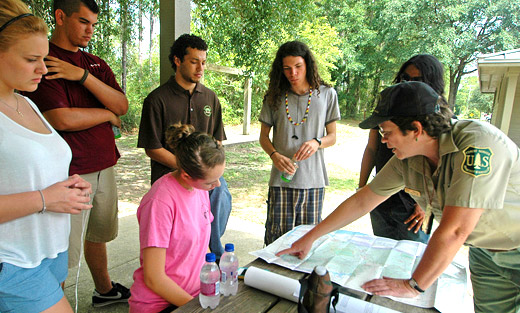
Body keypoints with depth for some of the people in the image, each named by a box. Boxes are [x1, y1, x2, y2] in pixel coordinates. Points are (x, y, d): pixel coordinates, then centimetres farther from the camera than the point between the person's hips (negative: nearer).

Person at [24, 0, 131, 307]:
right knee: (64, 252, 2)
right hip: (69, 174, -7)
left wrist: (83, 75, -13)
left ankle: (105, 290, 40)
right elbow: (62, 119, -19)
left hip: (104, 166, 7)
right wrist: (108, 114, -3)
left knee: (98, 235, 22)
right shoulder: (42, 62, -8)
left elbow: (122, 105, 0)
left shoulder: (96, 64, 13)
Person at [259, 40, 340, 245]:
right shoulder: (275, 97, 5)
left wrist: (317, 142, -14)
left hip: (313, 180, 0)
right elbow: (264, 136, 9)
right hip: (281, 178, 0)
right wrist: (275, 155, -11)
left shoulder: (327, 94, 4)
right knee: (276, 238, 1)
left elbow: (332, 136, 9)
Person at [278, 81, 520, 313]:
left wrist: (413, 286, -25)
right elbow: (361, 202, -6)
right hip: (485, 252, 5)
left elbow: (454, 231, -35)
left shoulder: (478, 145, -35)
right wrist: (309, 237, -2)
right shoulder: (406, 160, -14)